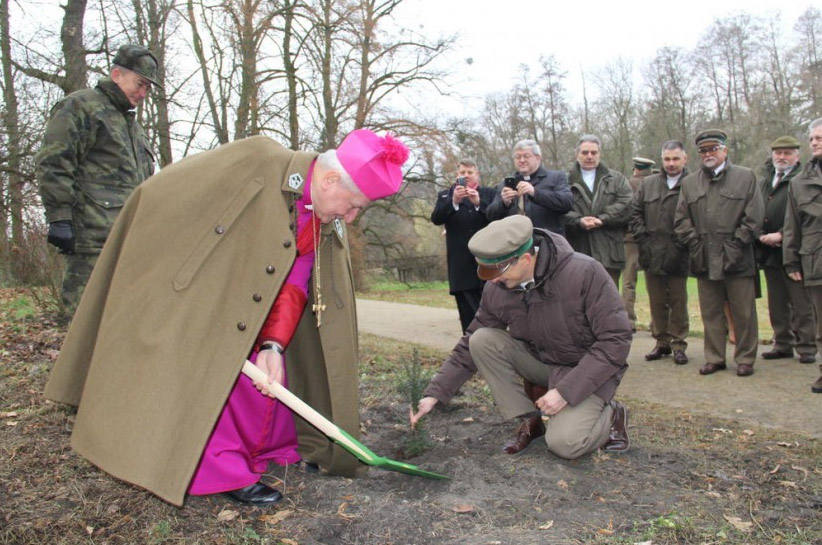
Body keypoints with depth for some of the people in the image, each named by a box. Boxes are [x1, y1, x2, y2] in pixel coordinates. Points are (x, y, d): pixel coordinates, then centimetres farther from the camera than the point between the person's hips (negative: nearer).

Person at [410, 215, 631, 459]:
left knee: (564, 443, -26)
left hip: (589, 371, -5)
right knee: (483, 341, -18)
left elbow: (615, 339, -23)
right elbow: (470, 345, -3)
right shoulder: (496, 289, -12)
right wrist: (435, 393, -11)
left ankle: (611, 415, 7)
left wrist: (565, 391, -26)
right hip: (541, 362, 5)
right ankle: (529, 420, -4)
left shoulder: (584, 273, -26)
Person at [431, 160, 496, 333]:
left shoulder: (489, 194, 11)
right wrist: (453, 201, -19)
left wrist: (479, 203, -17)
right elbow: (436, 219, -4)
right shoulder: (445, 195, 12)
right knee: (468, 317, 3)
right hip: (462, 266, 1)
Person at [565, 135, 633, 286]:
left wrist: (602, 219, -12)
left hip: (608, 252, 1)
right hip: (577, 252, -1)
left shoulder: (617, 179, 14)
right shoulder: (566, 181, 8)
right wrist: (579, 221, -21)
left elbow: (626, 204, -1)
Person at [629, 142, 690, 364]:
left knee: (678, 302, 7)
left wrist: (684, 243, -13)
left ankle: (678, 344, 17)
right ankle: (662, 342, 22)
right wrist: (642, 238, 0)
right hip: (652, 255, 4)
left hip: (678, 256, -4)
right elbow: (635, 213, 9)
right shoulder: (647, 184, 11)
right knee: (657, 302, 11)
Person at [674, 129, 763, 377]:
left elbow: (754, 217, -1)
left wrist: (736, 246, -9)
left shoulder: (746, 177, 5)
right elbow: (681, 219, 9)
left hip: (737, 260, -2)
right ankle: (714, 358, 18)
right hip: (705, 261, 3)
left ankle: (745, 359, 16)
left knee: (743, 313, 4)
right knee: (710, 312, 8)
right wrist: (695, 244, -3)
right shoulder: (689, 182, 13)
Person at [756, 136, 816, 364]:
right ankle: (783, 345, 22)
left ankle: (806, 347, 9)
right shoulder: (764, 182, 16)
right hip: (769, 252, 6)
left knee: (801, 304, 1)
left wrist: (781, 235, -18)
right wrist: (761, 235, -5)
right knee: (777, 304, 13)